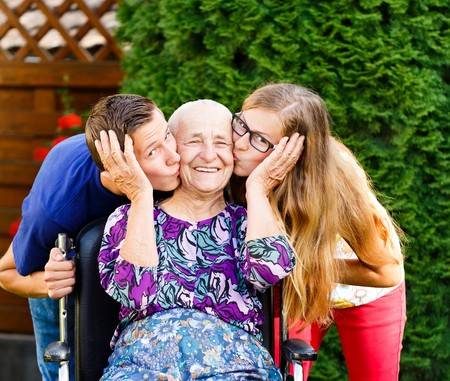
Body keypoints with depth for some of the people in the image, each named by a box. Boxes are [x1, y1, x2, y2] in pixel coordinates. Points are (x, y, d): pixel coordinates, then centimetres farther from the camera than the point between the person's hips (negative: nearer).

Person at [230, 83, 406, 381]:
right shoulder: (250, 173, -27)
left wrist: (306, 263, -30)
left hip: (368, 296, -2)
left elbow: (387, 273, -23)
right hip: (296, 289, 2)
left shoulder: (336, 188, -37)